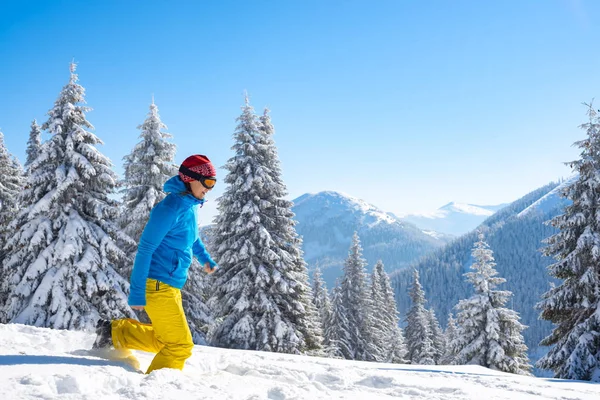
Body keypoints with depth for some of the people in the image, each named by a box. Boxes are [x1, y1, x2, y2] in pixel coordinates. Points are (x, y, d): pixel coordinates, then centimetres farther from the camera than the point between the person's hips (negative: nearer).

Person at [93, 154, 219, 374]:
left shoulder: (190, 205, 9)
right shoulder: (171, 207, -19)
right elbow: (145, 249, -19)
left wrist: (205, 258, 27)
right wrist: (137, 292, -20)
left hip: (171, 286, 10)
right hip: (158, 285, -9)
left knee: (163, 340, 20)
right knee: (180, 345, -3)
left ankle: (113, 331, 25)